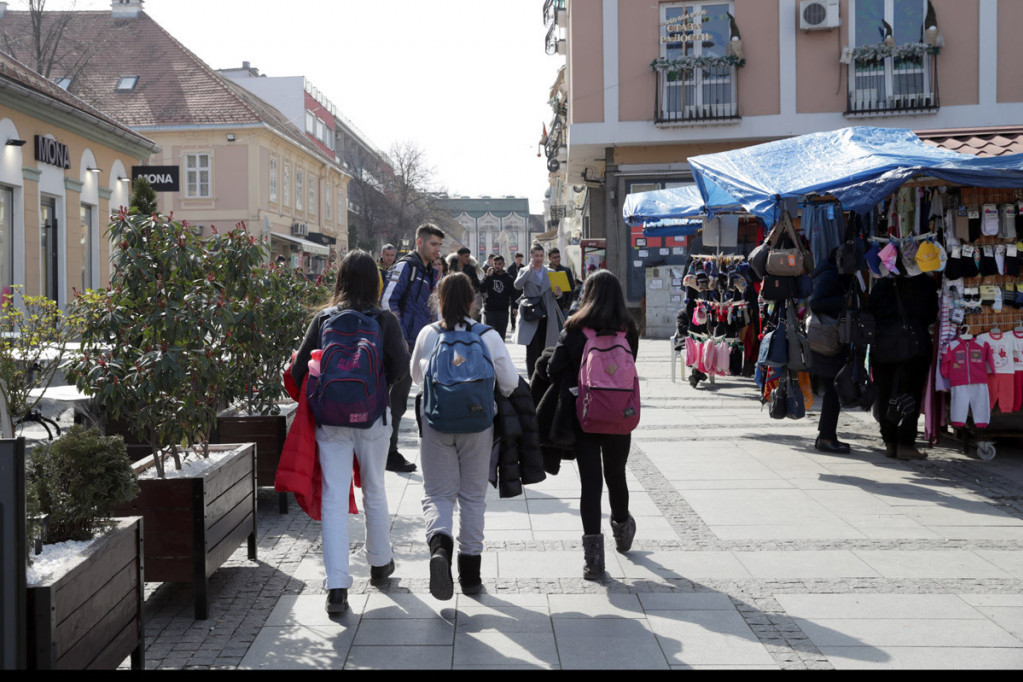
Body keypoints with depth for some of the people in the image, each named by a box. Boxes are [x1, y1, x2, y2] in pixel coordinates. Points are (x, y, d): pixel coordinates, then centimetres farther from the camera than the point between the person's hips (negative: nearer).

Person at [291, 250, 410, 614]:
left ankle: (337, 587, -3)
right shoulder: (385, 320, -4)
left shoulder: (323, 318, 0)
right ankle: (380, 562, 36)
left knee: (334, 498, 2)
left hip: (329, 418, 0)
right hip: (372, 417, 0)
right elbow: (400, 369, -7)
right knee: (374, 490, 18)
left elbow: (298, 370, -1)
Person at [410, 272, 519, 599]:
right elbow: (510, 382, -3)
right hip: (478, 424, 0)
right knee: (473, 496, 12)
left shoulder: (428, 334, -2)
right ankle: (470, 574, 17)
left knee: (438, 493, 7)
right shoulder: (488, 335, -5)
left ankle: (440, 545, -24)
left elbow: (416, 376, 13)